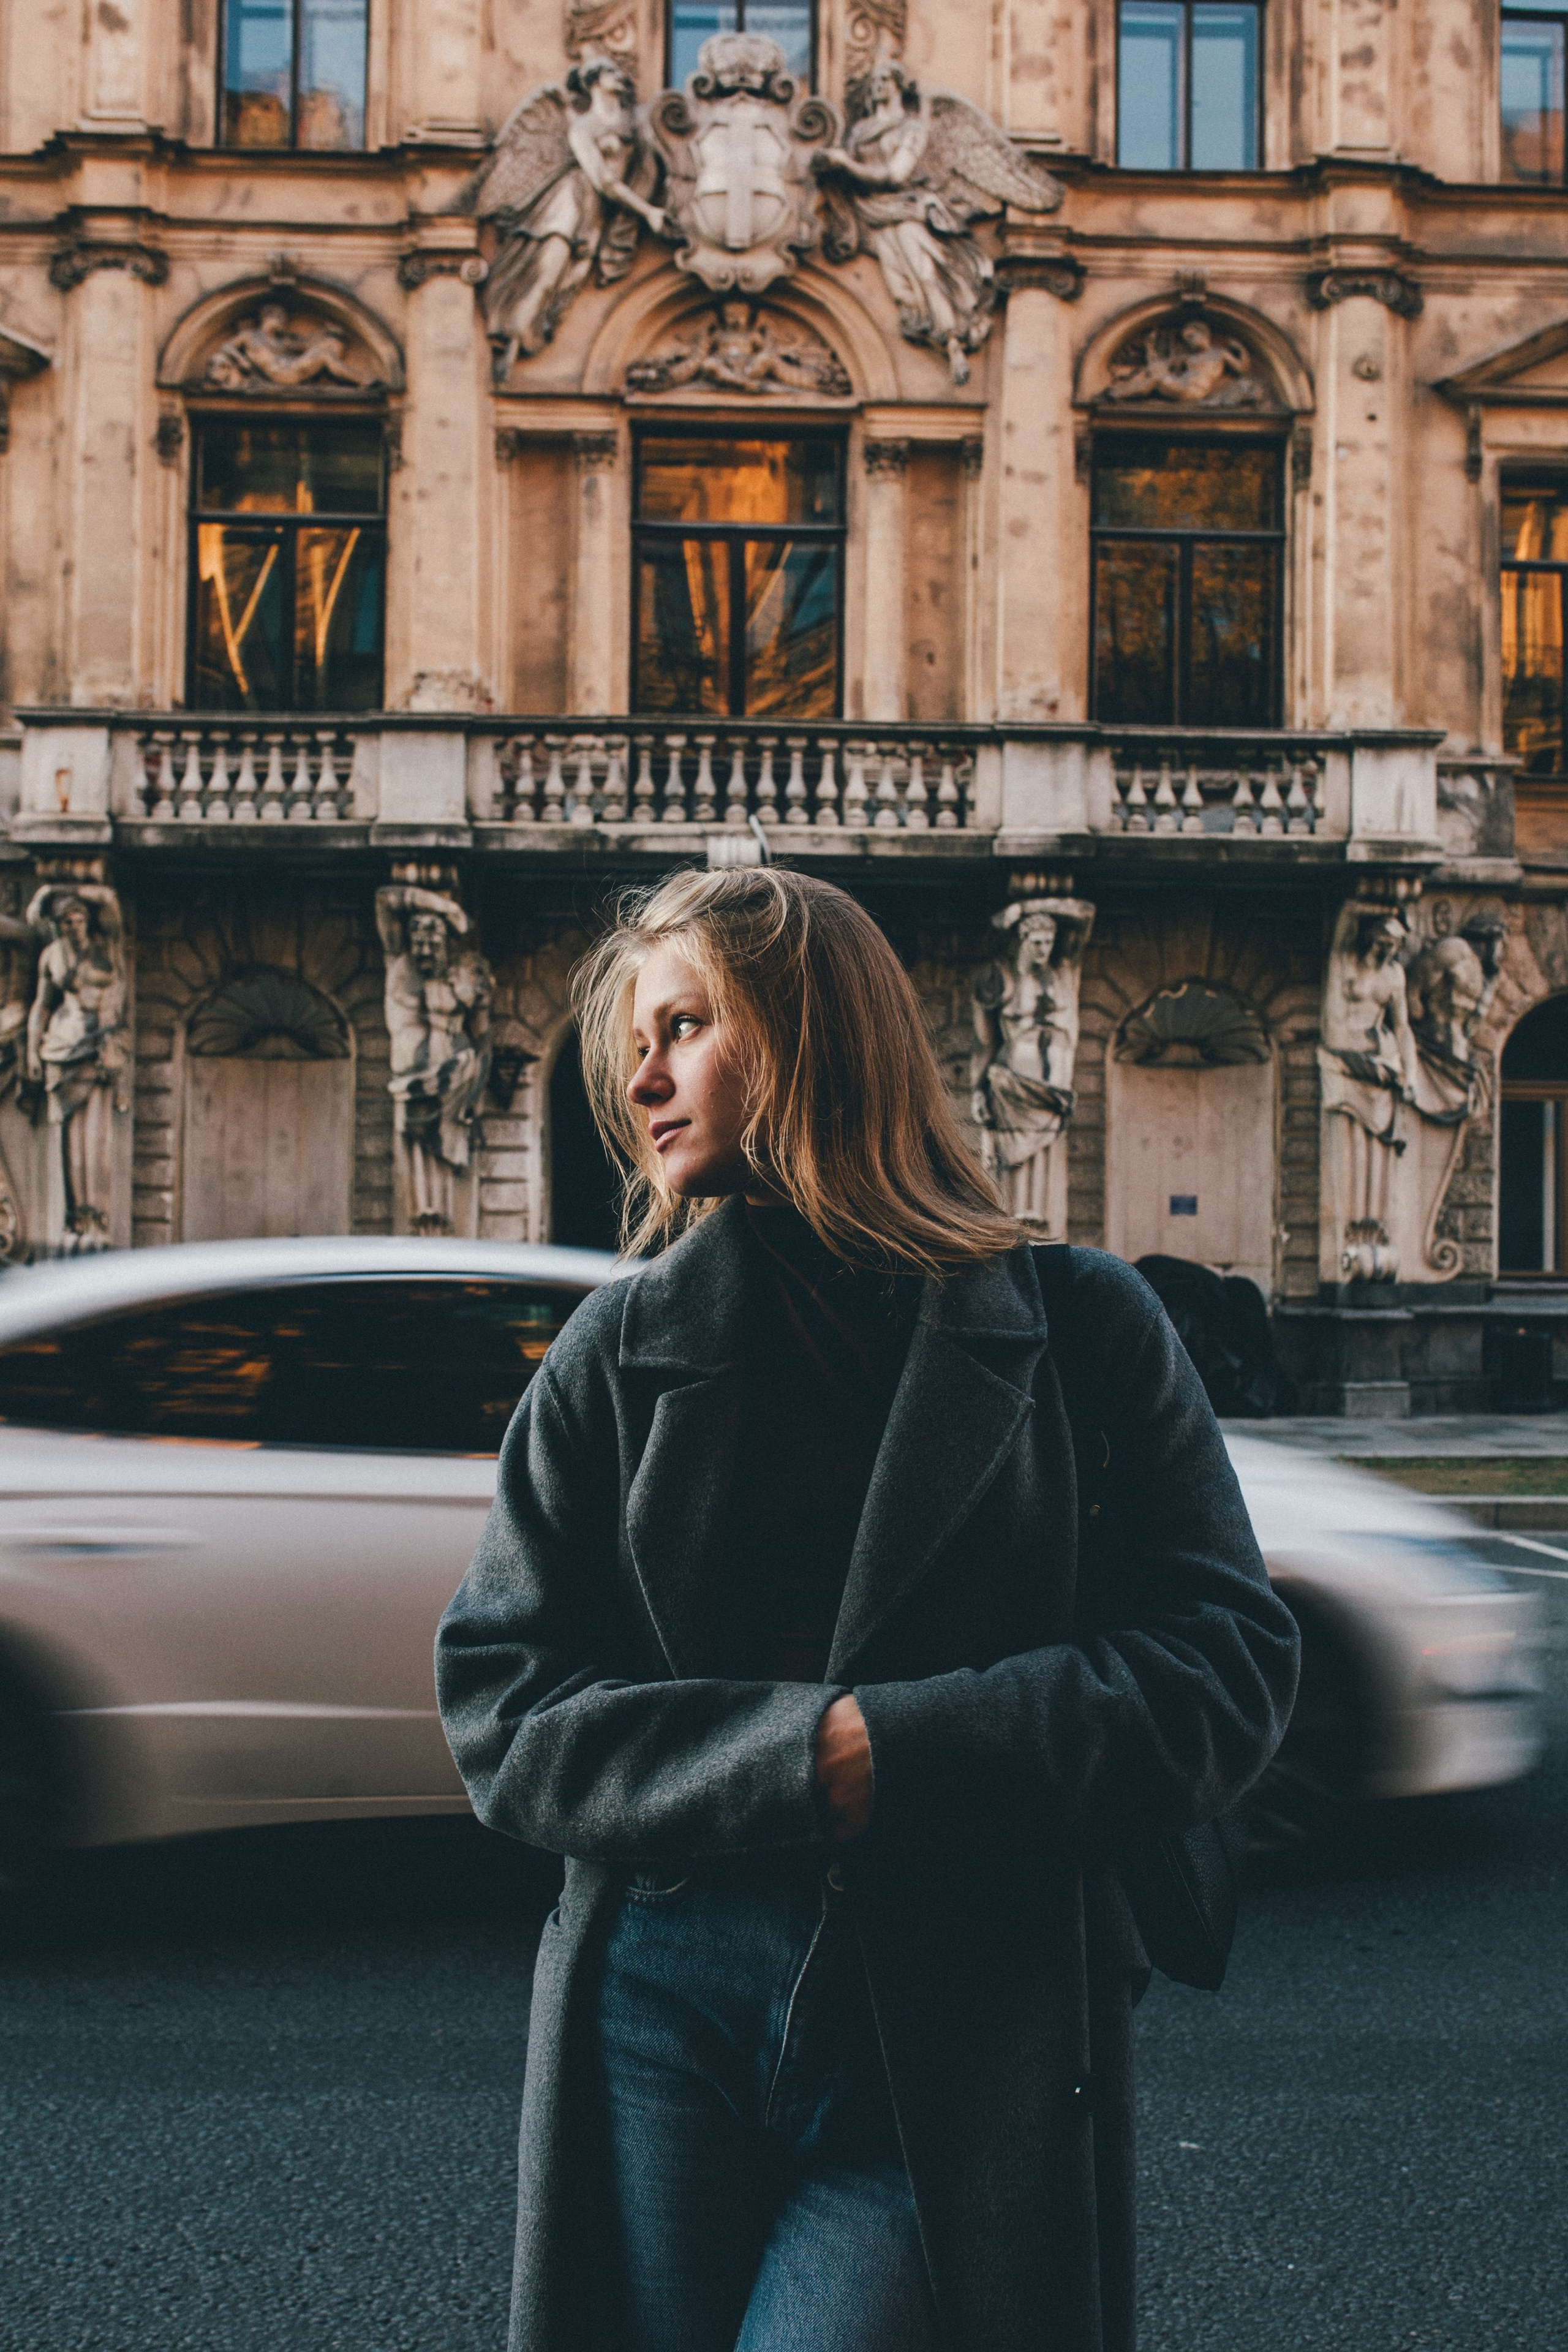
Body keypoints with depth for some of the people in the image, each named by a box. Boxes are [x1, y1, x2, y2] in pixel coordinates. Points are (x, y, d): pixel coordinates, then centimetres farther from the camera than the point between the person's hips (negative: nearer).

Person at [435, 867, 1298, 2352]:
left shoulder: (1076, 1326, 2)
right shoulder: (614, 1353, 6)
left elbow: (1226, 1672, -1)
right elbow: (499, 1709, 2)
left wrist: (908, 1748, -15)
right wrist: (798, 1756, -14)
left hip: (965, 2051, -2)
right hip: (662, 2020, 2)